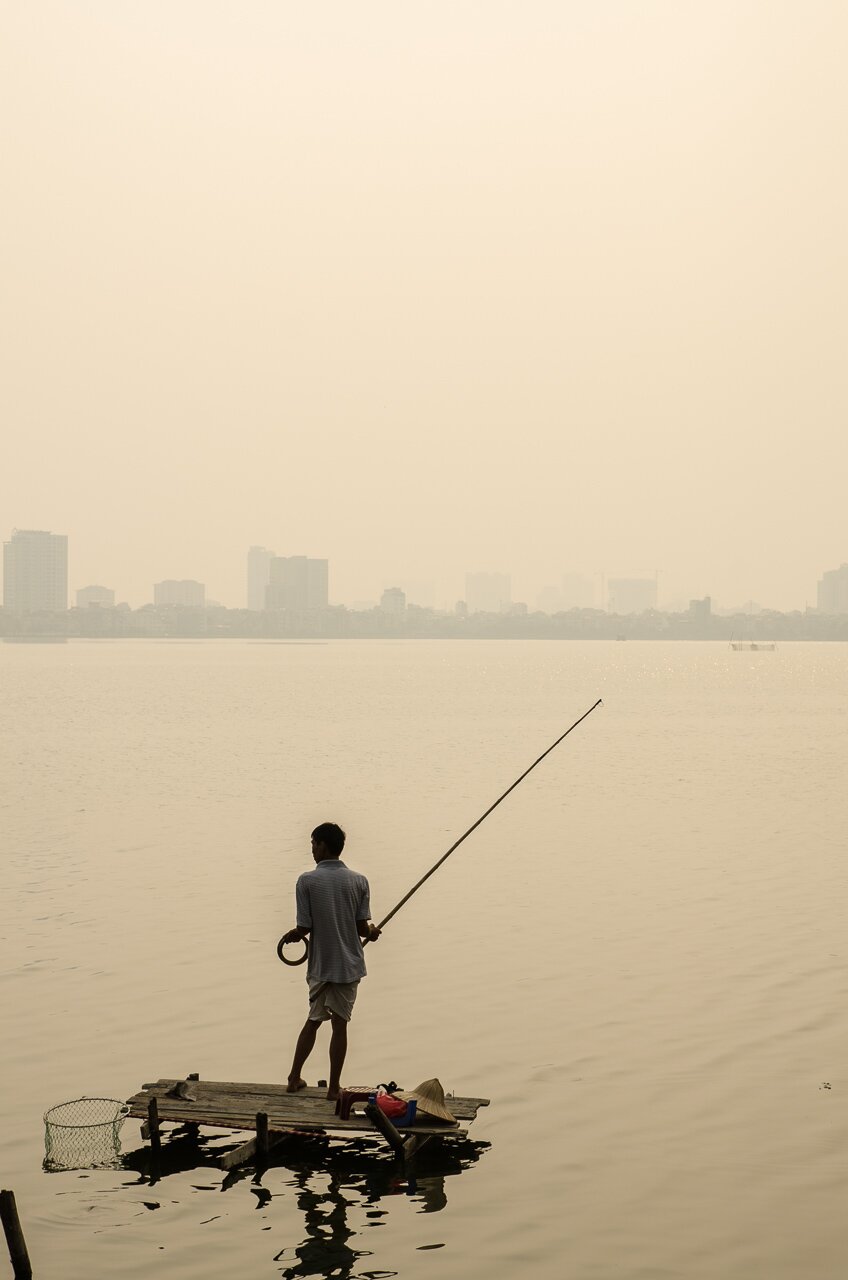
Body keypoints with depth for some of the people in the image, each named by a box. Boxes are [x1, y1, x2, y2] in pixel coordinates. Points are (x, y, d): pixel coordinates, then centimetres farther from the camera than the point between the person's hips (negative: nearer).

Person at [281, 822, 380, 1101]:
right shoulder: (358, 881, -5)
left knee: (314, 1019, 17)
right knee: (340, 1023, 7)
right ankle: (334, 1087, 11)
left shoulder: (307, 881, -11)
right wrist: (372, 932, 18)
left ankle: (294, 1078, 22)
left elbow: (304, 928, -10)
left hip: (320, 965, 0)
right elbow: (362, 928, -5)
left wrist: (291, 936, 13)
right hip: (348, 964, 0)